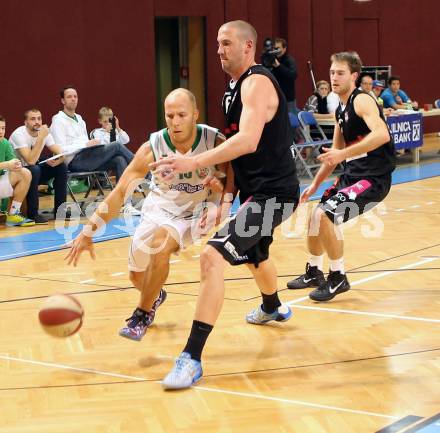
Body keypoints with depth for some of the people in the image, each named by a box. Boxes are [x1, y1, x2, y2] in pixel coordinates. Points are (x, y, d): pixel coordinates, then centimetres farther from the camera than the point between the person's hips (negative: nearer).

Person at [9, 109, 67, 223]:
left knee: (61, 167, -11)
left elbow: (61, 153, -6)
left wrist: (58, 160, -30)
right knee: (34, 170, -35)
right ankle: (32, 214, -24)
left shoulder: (44, 132, -4)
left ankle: (59, 210, -5)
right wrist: (41, 137, -35)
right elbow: (31, 160, -34)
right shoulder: (19, 134, -24)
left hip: (34, 172, 7)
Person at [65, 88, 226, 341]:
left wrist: (221, 187, -35)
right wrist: (89, 231, -28)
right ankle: (155, 296, 49)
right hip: (159, 209, 3)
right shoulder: (152, 148, -24)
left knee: (160, 244, -32)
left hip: (194, 213, -3)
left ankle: (142, 316, -10)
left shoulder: (215, 142, -25)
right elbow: (120, 192, -21)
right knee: (137, 276, 9)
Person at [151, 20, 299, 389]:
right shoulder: (235, 88, 12)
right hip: (256, 190, 11)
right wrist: (228, 193, 10)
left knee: (213, 256, -23)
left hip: (272, 192, -11)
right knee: (253, 254, 34)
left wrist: (194, 162, -42)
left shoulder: (257, 83, -18)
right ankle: (273, 308, 65)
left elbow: (248, 141, -34)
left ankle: (192, 359, -23)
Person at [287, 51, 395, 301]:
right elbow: (335, 153, 23)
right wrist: (315, 184, 22)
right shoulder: (341, 110, 13)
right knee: (316, 216, 17)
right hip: (352, 175, 10)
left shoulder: (362, 101, -15)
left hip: (373, 177, -10)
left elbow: (382, 134, -32)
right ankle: (314, 273, 37)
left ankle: (339, 278, -6)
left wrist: (343, 154, -35)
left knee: (325, 216, -21)